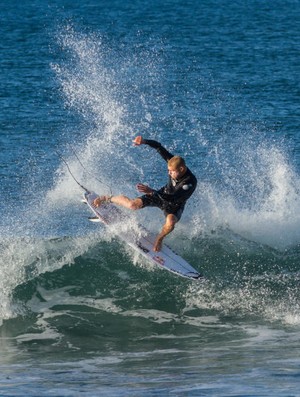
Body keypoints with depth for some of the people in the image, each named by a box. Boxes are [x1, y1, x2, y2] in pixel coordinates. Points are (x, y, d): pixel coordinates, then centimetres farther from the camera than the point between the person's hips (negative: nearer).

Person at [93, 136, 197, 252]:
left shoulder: (190, 182, -38)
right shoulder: (174, 162, -23)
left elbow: (173, 198, -44)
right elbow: (158, 147, -15)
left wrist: (152, 192, -51)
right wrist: (144, 141, -31)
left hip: (175, 205, -3)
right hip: (161, 195, 3)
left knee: (170, 222, -37)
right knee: (133, 204, -16)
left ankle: (159, 239, -2)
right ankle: (107, 199, 12)